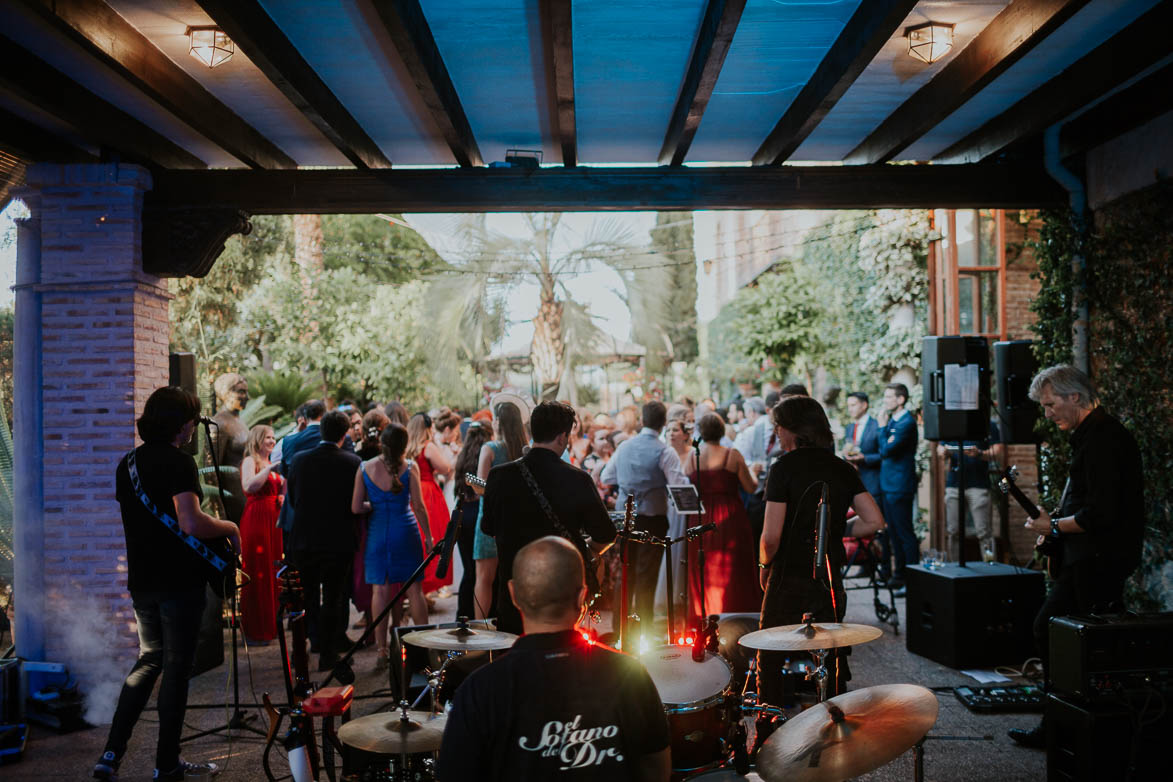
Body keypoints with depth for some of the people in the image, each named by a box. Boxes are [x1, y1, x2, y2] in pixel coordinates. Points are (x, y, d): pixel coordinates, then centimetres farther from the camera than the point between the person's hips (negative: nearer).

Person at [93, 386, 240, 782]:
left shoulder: (128, 462, 10)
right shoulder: (178, 462, -16)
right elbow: (191, 523, -28)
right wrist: (230, 527, -11)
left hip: (141, 581, 8)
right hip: (179, 581, -7)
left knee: (148, 660, 19)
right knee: (176, 669, 3)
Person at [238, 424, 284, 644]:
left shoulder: (272, 463, 19)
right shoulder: (250, 461, -5)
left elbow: (282, 491, 23)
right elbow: (249, 487, -23)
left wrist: (285, 473, 5)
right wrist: (271, 468, -24)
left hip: (273, 520, 8)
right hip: (256, 519, -8)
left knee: (272, 573, 10)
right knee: (256, 574, -6)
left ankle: (270, 624, 18)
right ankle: (254, 631, -1)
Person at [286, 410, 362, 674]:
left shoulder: (300, 460, -4)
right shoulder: (353, 462, -11)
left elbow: (291, 499, 5)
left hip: (303, 540, 2)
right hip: (339, 540, -2)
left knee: (308, 593, 19)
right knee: (333, 598, 5)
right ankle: (328, 654, 7)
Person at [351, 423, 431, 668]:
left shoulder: (364, 468, -3)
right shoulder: (410, 467, -8)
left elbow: (356, 507, -3)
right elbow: (419, 506, -8)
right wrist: (428, 535, 3)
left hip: (377, 532, 2)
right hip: (405, 530, -1)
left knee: (380, 590, 6)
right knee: (414, 588, 7)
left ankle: (382, 650, 6)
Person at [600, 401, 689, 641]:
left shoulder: (624, 447, 2)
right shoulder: (665, 452, -13)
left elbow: (605, 479, 10)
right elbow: (679, 485, -18)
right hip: (652, 517, -4)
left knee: (625, 571, 16)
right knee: (646, 574, 4)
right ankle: (643, 628, 8)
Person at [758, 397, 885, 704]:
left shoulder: (785, 468, -13)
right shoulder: (843, 469, 3)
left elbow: (771, 536, -18)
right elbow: (874, 521, -3)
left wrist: (765, 566, 0)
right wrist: (834, 531, 10)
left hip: (789, 581, -5)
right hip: (831, 582, 5)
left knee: (770, 663, 9)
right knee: (831, 662, 17)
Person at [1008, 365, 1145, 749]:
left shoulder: (1104, 438, -19)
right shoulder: (1089, 433, 14)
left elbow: (1102, 513, -25)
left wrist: (1053, 527, -12)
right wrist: (1054, 518, 9)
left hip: (1100, 560, -11)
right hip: (1083, 559, 11)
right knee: (1046, 628, 12)